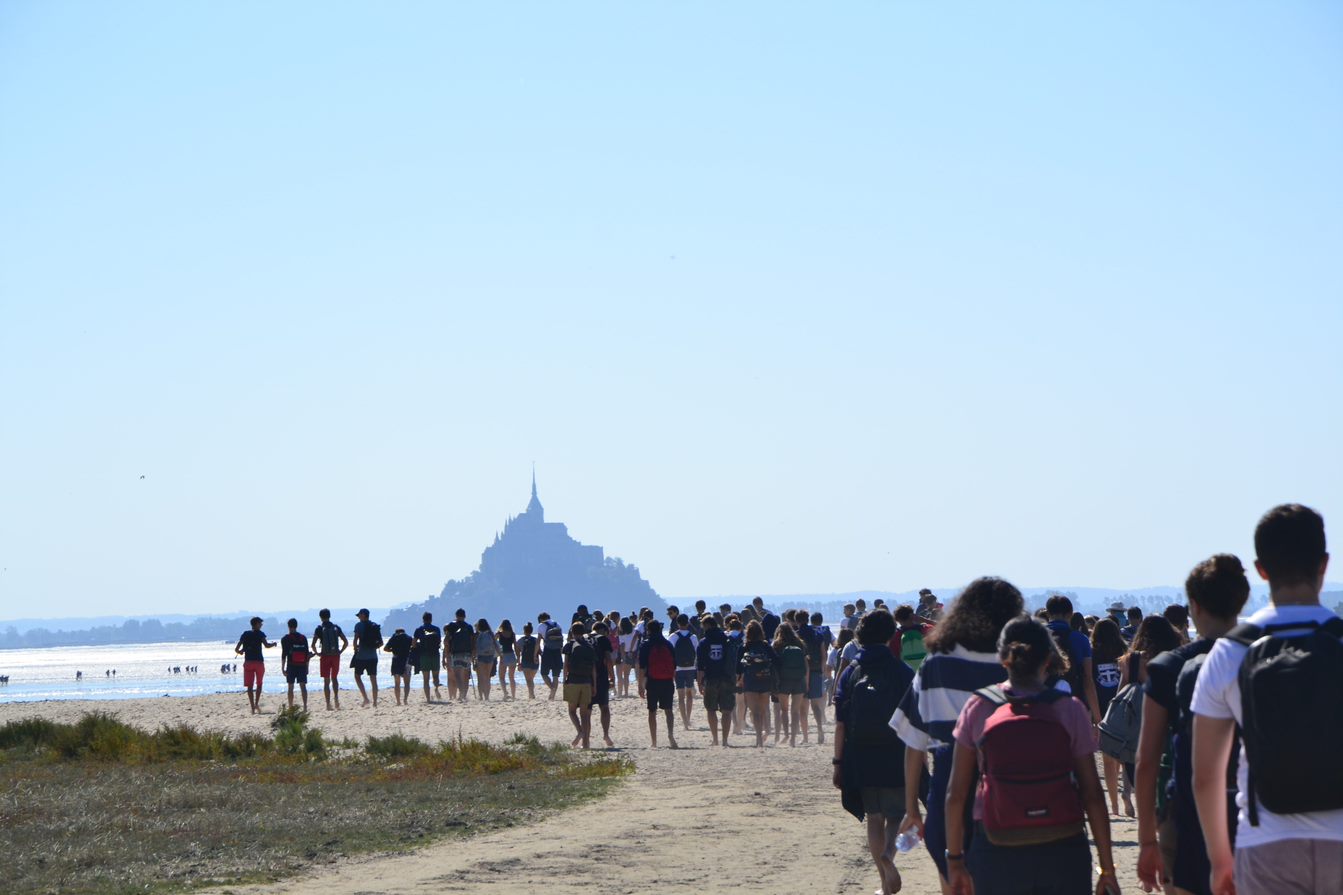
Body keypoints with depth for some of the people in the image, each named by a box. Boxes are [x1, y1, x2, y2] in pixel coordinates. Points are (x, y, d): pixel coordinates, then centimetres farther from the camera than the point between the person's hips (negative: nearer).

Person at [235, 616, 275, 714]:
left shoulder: (245, 634, 7)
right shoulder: (260, 634, -1)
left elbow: (236, 649, 5)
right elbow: (266, 645, -15)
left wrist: (240, 652, 26)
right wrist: (273, 644, 4)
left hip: (248, 662, 2)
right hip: (259, 661, -2)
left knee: (250, 686, 4)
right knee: (259, 684, 12)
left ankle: (252, 707, -1)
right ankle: (256, 703, -4)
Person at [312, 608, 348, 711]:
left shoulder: (320, 628, -4)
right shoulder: (336, 627, 4)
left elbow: (313, 644, -13)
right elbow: (346, 642, 2)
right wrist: (340, 652, 8)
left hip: (325, 656, -2)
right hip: (335, 656, 2)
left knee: (326, 681, 3)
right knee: (334, 678, 19)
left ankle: (328, 704, -1)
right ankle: (336, 697, -2)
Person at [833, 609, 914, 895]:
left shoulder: (850, 674, 1)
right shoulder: (904, 673, -5)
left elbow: (840, 724, -1)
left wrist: (838, 763, 5)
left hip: (861, 761, 2)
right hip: (896, 759, -2)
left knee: (874, 818, 12)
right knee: (896, 815, 11)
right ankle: (888, 852, -21)